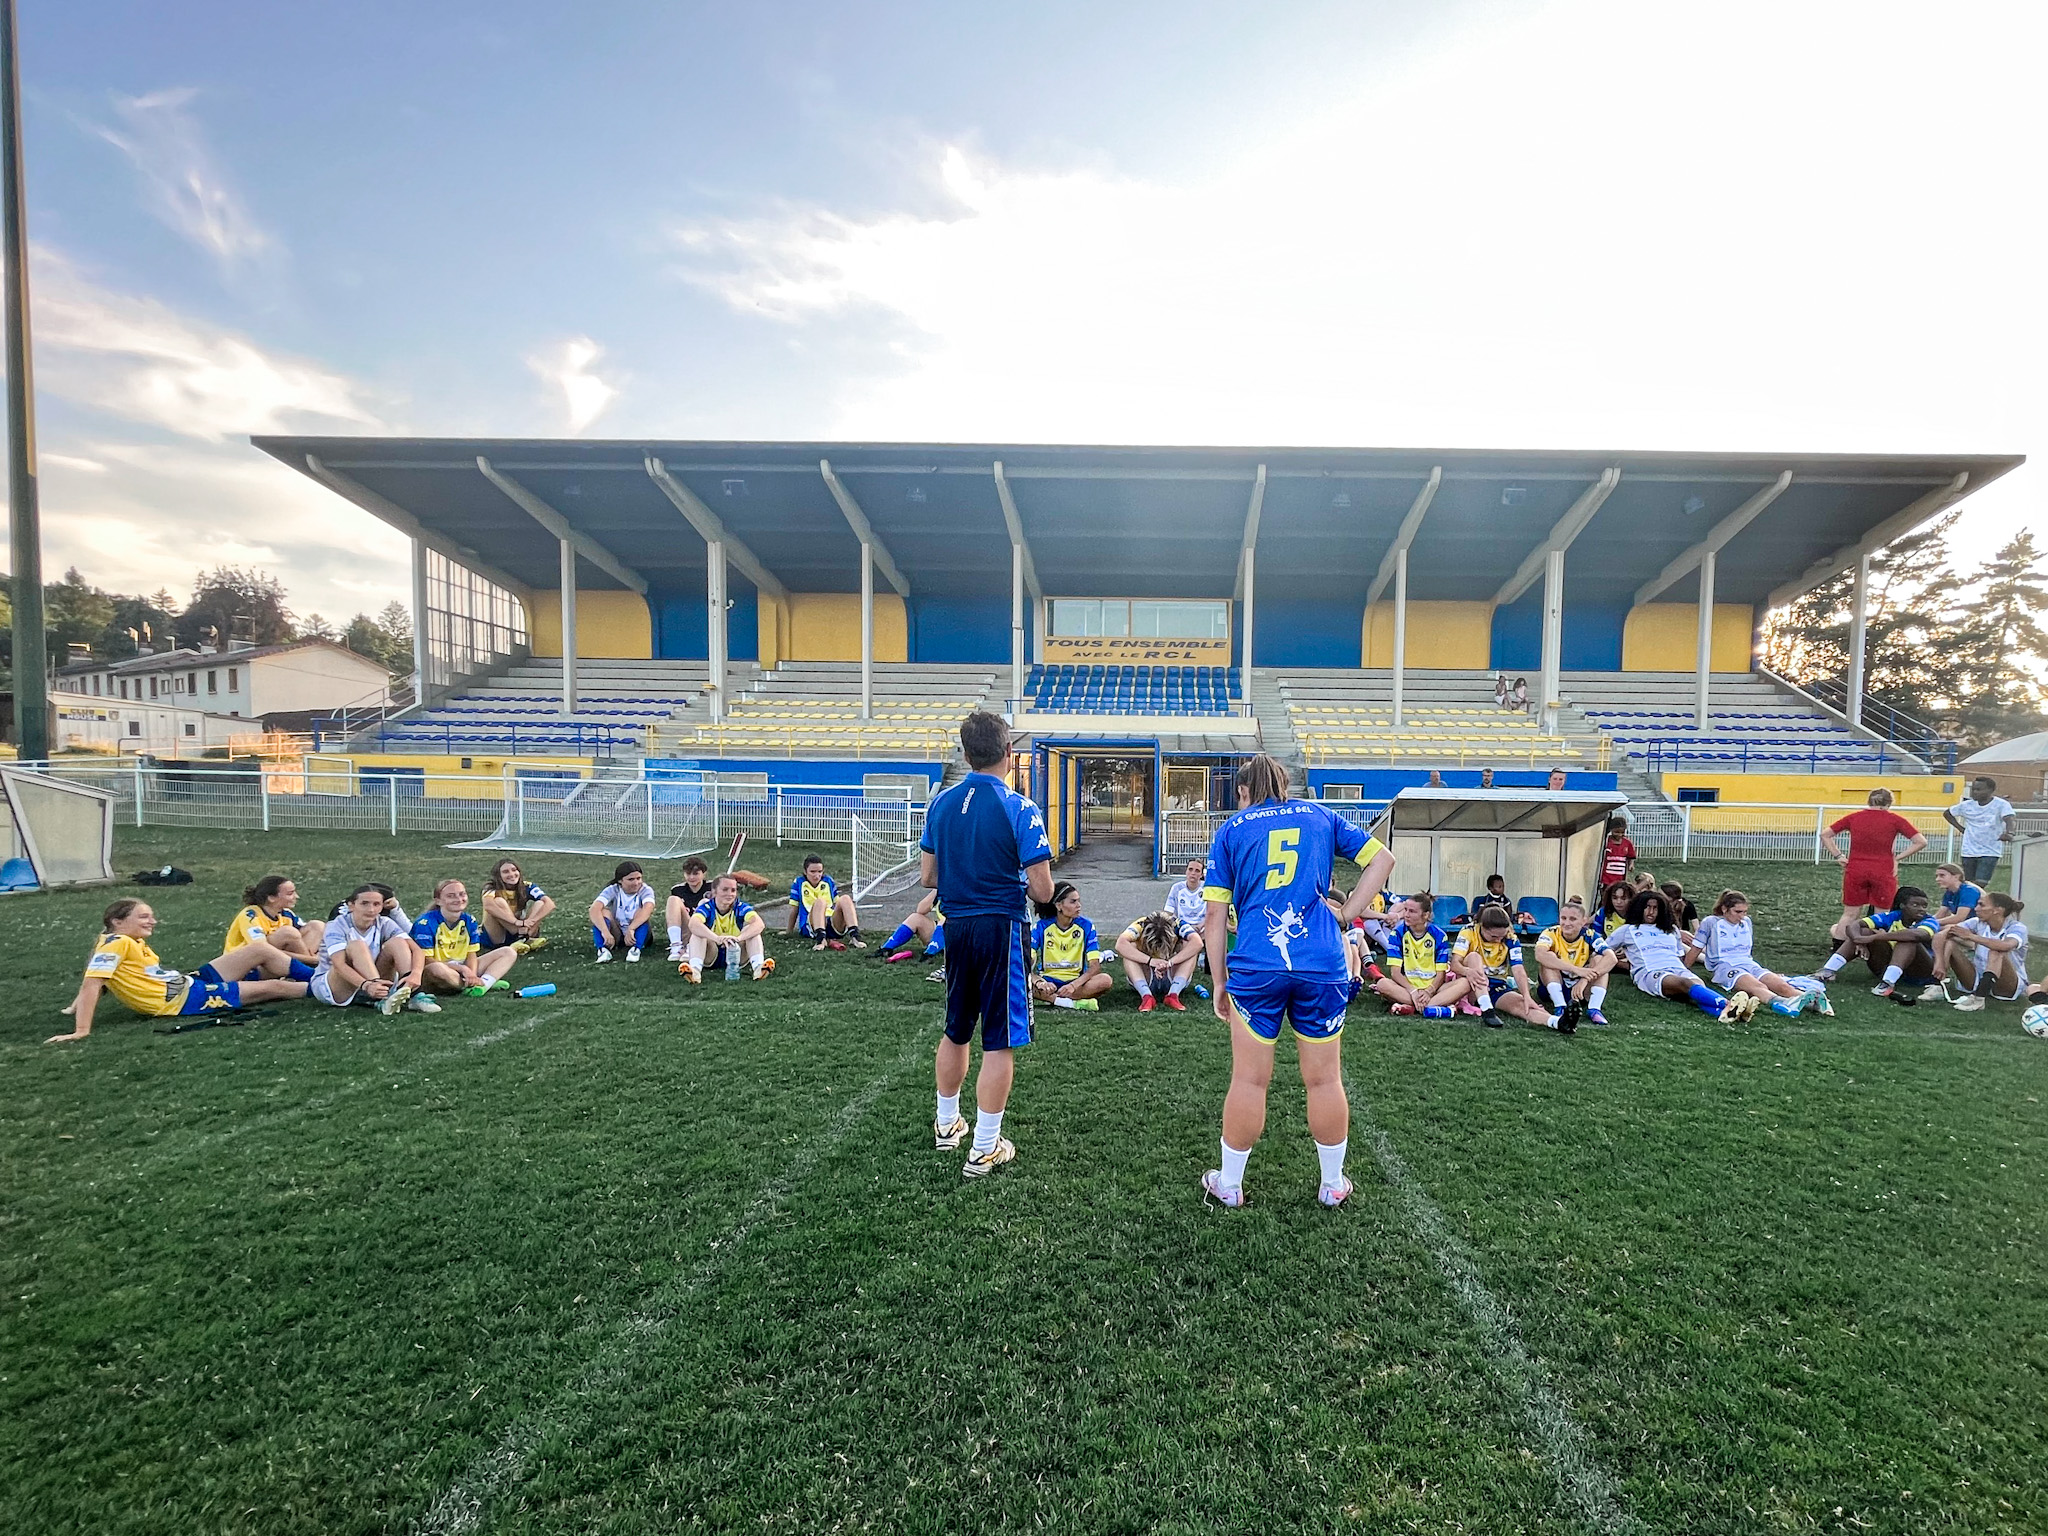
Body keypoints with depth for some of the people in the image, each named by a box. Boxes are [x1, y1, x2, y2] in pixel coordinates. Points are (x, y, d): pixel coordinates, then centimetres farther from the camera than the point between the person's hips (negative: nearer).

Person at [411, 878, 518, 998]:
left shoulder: (469, 920, 4)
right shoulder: (425, 923, -13)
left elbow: (471, 954, 2)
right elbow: (427, 960, -17)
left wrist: (472, 974, -20)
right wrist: (462, 968, -23)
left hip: (462, 969, 6)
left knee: (509, 952, -4)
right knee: (436, 969, -43)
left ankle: (483, 984, -32)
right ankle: (490, 983, -25)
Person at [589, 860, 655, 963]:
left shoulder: (645, 890, -11)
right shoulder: (612, 891, -9)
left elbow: (648, 909, -34)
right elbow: (594, 910, -28)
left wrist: (631, 929, -50)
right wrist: (605, 932, -44)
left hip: (635, 936, -1)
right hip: (614, 937, 1)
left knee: (641, 912, -26)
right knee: (604, 912, -22)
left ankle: (635, 949, -37)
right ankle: (603, 950, -37)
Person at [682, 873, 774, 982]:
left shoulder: (741, 907, -12)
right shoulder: (707, 908, -14)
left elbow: (760, 924, -31)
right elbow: (693, 924, -37)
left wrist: (738, 938, -51)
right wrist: (717, 938, -55)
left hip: (736, 956, 0)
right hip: (710, 956, 0)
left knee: (750, 927, -22)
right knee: (698, 931, -24)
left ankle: (758, 966, -43)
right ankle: (695, 969, -47)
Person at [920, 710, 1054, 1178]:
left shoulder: (941, 803, 0)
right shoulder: (1020, 810, -15)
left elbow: (927, 877, 6)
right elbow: (1042, 890, -15)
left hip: (956, 926, 6)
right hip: (1000, 929, -5)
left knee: (955, 1031, 22)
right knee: (999, 1043, 5)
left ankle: (947, 1124, 38)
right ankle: (984, 1149, 13)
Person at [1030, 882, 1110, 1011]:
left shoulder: (1086, 926, -4)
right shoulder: (1042, 926, -6)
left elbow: (1095, 966, -11)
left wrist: (1074, 985, -29)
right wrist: (1039, 982, -34)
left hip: (1076, 981, 1)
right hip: (1048, 981, -1)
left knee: (1105, 980, -29)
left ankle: (1048, 998, -25)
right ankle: (1073, 1003, -29)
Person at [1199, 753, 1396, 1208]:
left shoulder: (1230, 830, 9)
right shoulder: (1320, 816, 15)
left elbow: (1215, 919, 5)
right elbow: (1382, 859, 15)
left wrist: (1219, 983, 11)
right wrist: (1345, 916, 10)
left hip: (1255, 967, -1)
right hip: (1322, 965, 2)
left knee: (1248, 1080, 9)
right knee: (1325, 1079, 14)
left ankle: (1229, 1184, 23)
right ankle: (1332, 1185, 29)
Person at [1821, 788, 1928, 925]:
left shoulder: (1853, 817, 4)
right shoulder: (1894, 819, -1)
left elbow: (1824, 835, 5)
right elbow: (1921, 842, -4)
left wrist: (1838, 856, 4)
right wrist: (1897, 857, 0)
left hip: (1855, 871, 2)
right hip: (1883, 873, -2)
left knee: (1849, 914, 9)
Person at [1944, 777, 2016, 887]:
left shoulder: (2001, 805, -8)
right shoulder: (1967, 805, 3)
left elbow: (2008, 819, -27)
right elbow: (1947, 813, 20)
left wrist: (2008, 833, -48)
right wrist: (1960, 828, 8)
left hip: (1990, 852, -4)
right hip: (1968, 852, 4)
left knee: (1979, 885, -14)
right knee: (1969, 885, 9)